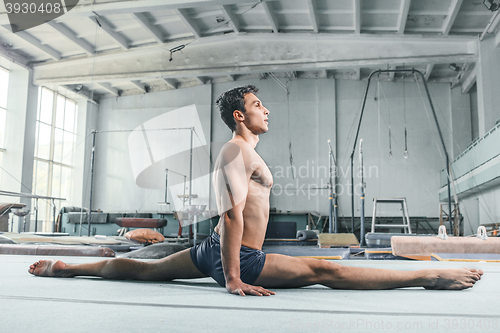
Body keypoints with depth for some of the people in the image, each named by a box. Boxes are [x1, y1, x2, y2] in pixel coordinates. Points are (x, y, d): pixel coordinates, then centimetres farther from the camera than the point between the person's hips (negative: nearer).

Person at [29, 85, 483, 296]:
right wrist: (233, 279, -24)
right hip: (237, 257, -10)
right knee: (324, 271, -14)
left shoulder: (243, 153, 19)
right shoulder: (237, 151, -13)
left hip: (214, 249, 10)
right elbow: (233, 213, -22)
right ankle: (429, 277, -13)